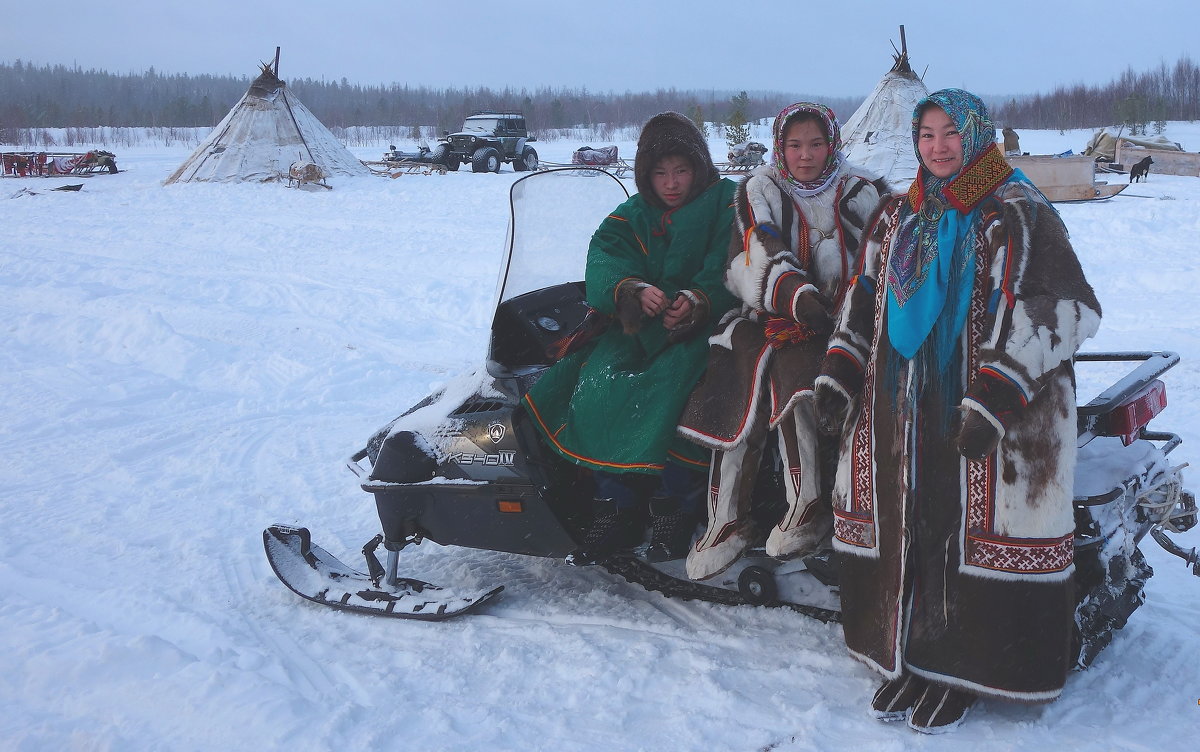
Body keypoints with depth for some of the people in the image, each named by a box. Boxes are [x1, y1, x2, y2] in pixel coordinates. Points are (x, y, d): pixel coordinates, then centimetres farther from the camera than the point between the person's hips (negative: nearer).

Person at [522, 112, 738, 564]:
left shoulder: (726, 205, 5)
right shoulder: (630, 218, 15)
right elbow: (603, 267, -3)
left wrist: (697, 302, -31)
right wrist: (634, 290, -26)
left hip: (703, 323, -4)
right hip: (638, 328, 4)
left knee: (671, 382, -35)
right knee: (599, 385, -24)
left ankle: (676, 510, -25)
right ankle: (614, 513, -20)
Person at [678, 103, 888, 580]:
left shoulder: (863, 194, 10)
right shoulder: (759, 192, 10)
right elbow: (755, 261, -7)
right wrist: (797, 295, -26)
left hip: (839, 322, -1)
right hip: (772, 318, 2)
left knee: (791, 368, -33)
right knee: (742, 383, -27)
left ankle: (808, 504, -32)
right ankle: (727, 519, -25)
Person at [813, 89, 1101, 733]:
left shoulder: (1019, 215, -6)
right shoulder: (899, 218, 14)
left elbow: (1070, 308, -15)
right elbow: (863, 301, 22)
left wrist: (996, 396, -23)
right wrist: (839, 377, 11)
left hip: (985, 414, -5)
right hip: (901, 412, 6)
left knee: (969, 537, -2)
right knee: (903, 533, 8)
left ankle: (958, 669, 12)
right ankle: (907, 658, 22)